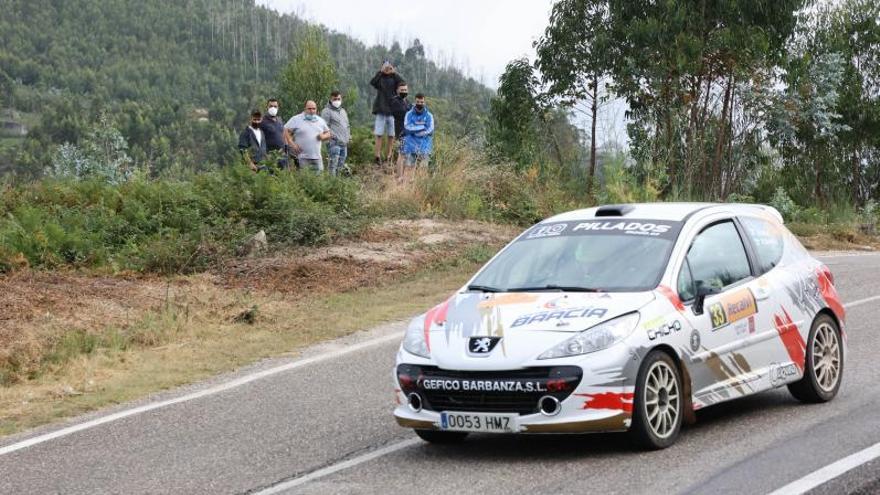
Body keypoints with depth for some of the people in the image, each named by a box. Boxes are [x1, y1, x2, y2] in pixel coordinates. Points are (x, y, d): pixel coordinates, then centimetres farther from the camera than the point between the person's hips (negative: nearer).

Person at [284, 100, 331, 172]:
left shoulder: (320, 121, 16)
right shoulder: (296, 119, 1)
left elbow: (328, 134, 23)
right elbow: (286, 131, -1)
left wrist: (323, 136, -1)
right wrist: (292, 144, -12)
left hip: (317, 158, 4)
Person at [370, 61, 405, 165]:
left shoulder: (394, 78, 6)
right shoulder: (379, 79, 4)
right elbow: (372, 82, -17)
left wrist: (394, 73, -12)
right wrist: (380, 72, -16)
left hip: (392, 109, 1)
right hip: (381, 109, -1)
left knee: (391, 135, 5)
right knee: (379, 134, -5)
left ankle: (389, 156, 13)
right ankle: (378, 156, -5)